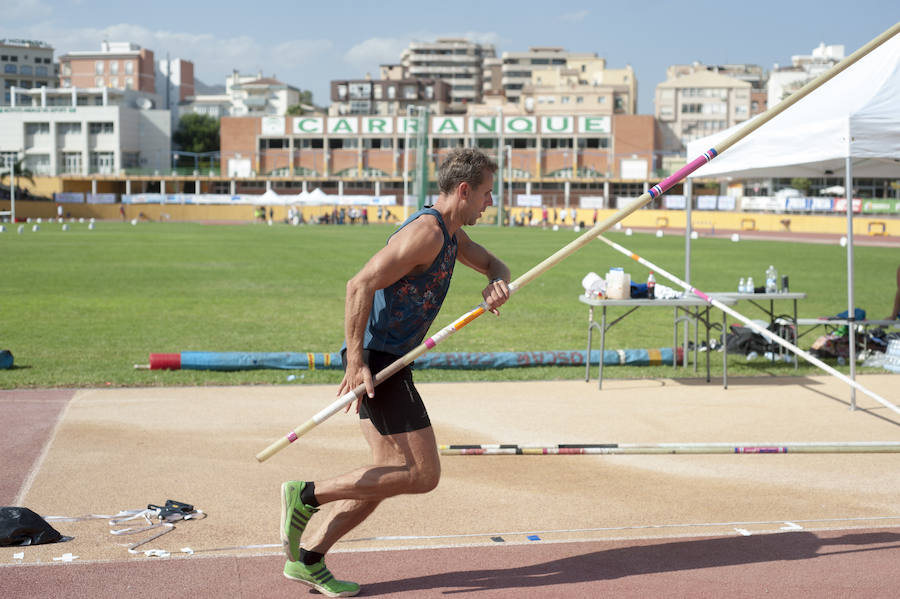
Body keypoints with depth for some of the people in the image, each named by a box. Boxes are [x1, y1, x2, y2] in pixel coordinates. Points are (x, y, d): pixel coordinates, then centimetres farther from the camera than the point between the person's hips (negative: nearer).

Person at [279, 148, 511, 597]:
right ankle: (307, 495, -6)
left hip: (389, 363, 10)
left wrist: (498, 284, 5)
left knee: (390, 476, 11)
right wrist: (356, 362, -24)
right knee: (422, 474, -9)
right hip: (375, 361, -10)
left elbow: (493, 264, 30)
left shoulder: (451, 234, 15)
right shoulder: (427, 232, -16)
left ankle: (307, 559, 15)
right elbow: (360, 286, -22)